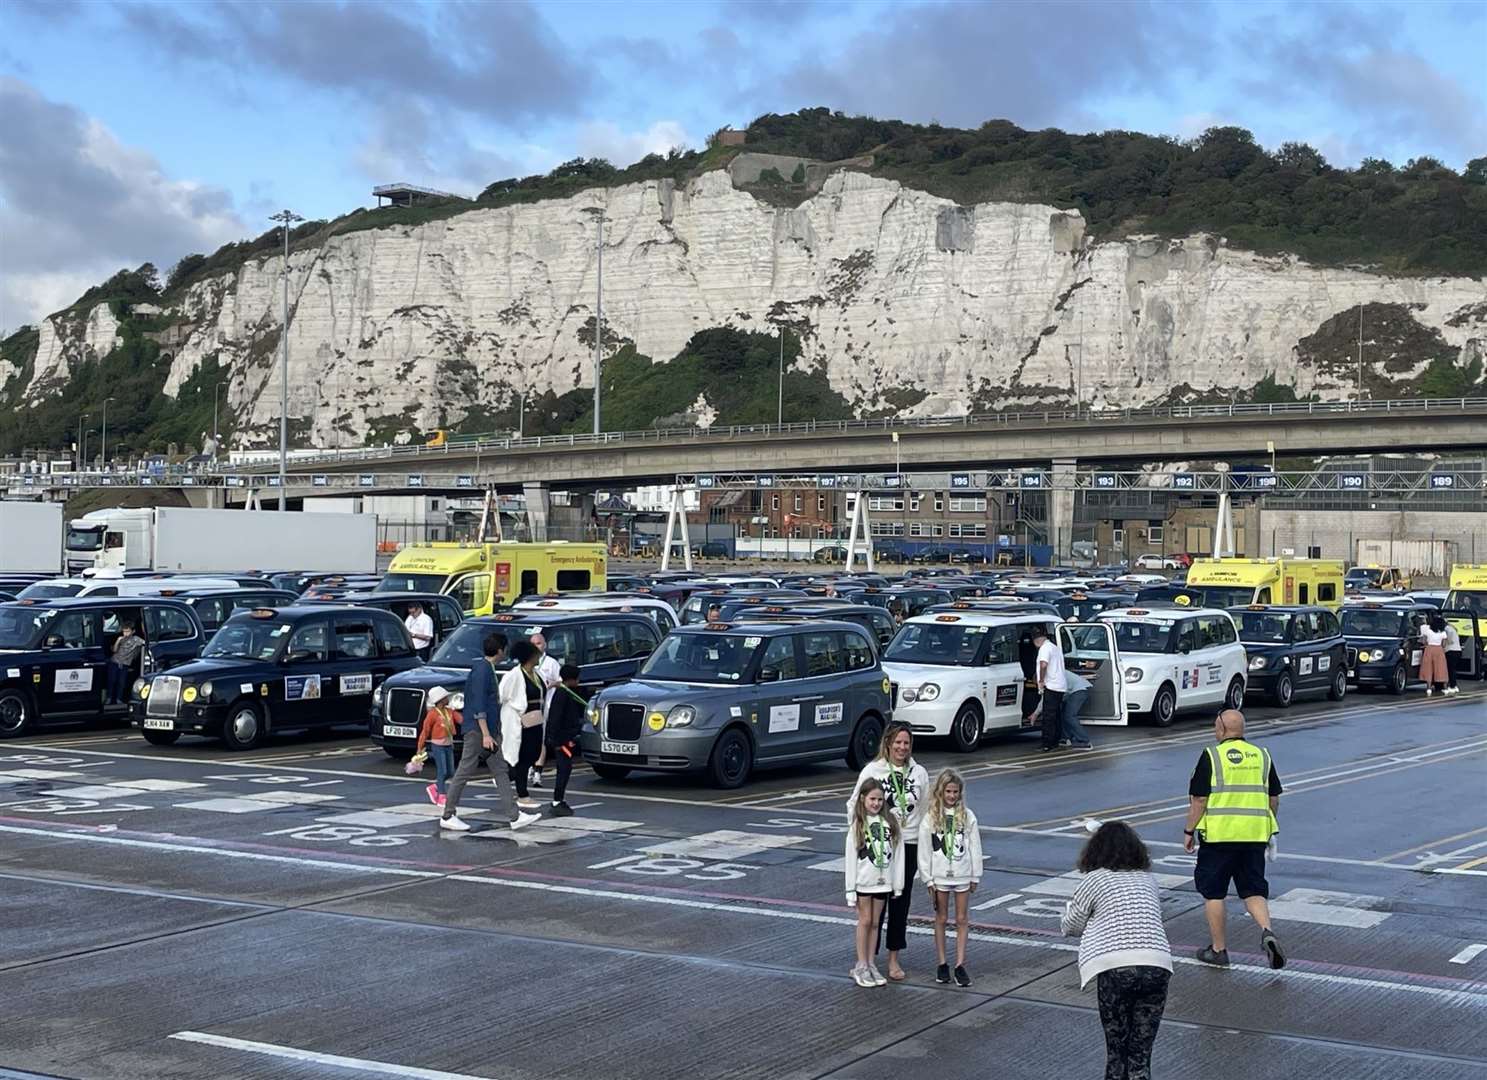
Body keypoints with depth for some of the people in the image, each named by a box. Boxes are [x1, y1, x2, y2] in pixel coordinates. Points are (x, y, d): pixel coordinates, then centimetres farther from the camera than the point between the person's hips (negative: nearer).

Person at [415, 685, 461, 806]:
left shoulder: (450, 711, 8)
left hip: (449, 745, 7)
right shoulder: (432, 714, -11)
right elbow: (425, 731, -9)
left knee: (450, 772, 8)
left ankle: (433, 788, 28)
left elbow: (462, 719, -3)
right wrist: (420, 748, -8)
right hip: (438, 745, -7)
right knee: (442, 771, -8)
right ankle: (441, 797, -1)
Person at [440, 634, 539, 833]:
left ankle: (514, 816, 3)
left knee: (501, 773, 5)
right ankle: (448, 816, 7)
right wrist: (485, 734, -24)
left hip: (490, 730, 10)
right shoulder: (481, 670, -16)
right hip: (477, 730, -10)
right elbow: (478, 705, -21)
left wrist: (495, 732, 27)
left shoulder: (488, 669, 14)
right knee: (464, 772, -1)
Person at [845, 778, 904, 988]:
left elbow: (897, 852, 3)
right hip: (863, 881, -2)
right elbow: (850, 858, -6)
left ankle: (871, 964, 17)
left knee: (875, 922, 9)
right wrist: (850, 889, -9)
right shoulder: (857, 825, -5)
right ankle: (861, 967, 10)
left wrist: (898, 883, 2)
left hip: (883, 881, 2)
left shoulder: (891, 822, 0)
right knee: (865, 921, 2)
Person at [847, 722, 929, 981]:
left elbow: (925, 811, 10)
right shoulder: (872, 770, -4)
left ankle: (894, 959, 19)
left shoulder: (919, 773, 5)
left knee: (901, 903, 9)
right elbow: (855, 805, 1)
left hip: (908, 845, 3)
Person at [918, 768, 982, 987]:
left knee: (962, 919, 3)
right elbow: (924, 850, -3)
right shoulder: (930, 818, -4)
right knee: (941, 919, 8)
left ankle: (960, 965, 6)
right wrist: (928, 880, -5)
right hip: (939, 876, -1)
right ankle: (942, 964, 15)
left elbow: (974, 847, 3)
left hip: (962, 875, 1)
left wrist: (975, 876, 2)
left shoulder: (967, 816, 0)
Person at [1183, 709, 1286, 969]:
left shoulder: (1212, 756, -6)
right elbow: (1274, 799, 13)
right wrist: (1267, 827, 26)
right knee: (1253, 891, 12)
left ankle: (1218, 949, 13)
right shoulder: (1262, 756, 9)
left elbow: (1199, 800, -8)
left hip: (1219, 834, -4)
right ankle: (1267, 931, -13)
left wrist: (1188, 831, 2)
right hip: (1255, 835, 4)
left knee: (1213, 893, 8)